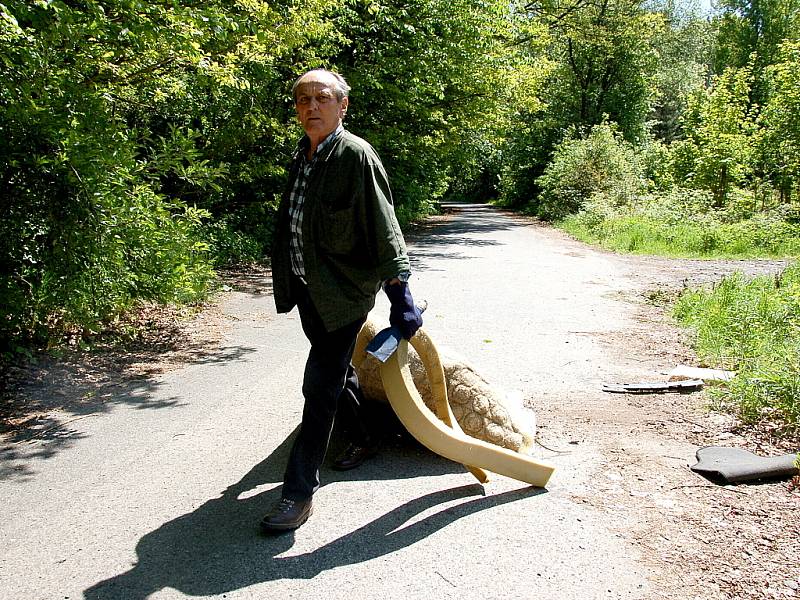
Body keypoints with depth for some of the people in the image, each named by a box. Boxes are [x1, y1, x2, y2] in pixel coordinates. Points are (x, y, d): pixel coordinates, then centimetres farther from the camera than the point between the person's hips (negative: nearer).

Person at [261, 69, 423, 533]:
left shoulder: (356, 155, -16)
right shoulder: (303, 155, 7)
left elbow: (384, 230, -17)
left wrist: (400, 298, -18)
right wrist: (289, 281, 22)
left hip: (345, 290, -8)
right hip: (308, 287, 8)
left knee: (321, 385, -6)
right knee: (338, 369, 22)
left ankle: (300, 492, 5)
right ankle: (365, 439, 46)